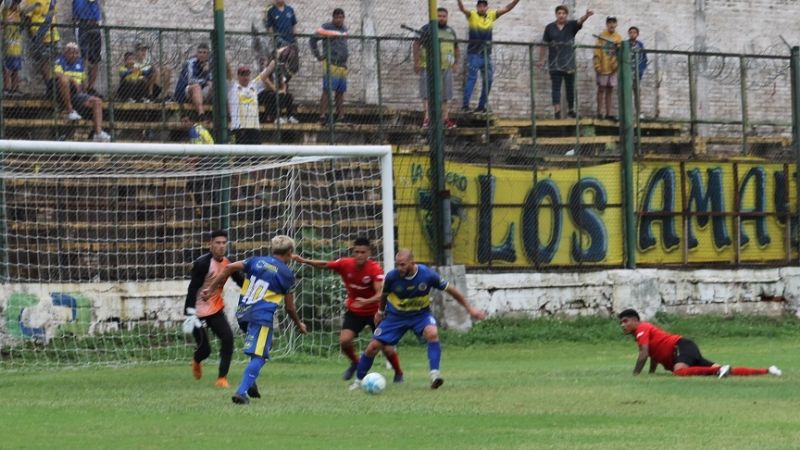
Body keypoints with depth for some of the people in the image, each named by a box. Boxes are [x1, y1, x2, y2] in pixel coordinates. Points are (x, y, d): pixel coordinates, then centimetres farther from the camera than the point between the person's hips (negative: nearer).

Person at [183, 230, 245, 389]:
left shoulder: (227, 264, 0)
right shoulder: (202, 263, -19)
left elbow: (241, 282, 8)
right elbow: (193, 288, -22)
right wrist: (191, 313, -28)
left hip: (216, 309, 5)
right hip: (198, 310, -5)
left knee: (227, 338, -14)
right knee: (204, 349, -4)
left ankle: (222, 378, -6)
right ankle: (196, 361, 35)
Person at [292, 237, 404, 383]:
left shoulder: (375, 269, -26)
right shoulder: (345, 264, -15)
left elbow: (380, 294, -35)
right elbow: (324, 265, -2)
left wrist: (367, 301, -53)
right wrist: (304, 261, -14)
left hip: (374, 312, -3)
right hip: (354, 311, 3)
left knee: (387, 348, -6)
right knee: (344, 340, -17)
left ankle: (398, 373, 24)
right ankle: (355, 363, 16)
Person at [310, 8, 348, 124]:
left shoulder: (344, 29, 17)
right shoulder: (326, 27, -5)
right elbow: (313, 39, -5)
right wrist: (318, 55, -7)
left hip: (343, 65, 7)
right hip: (330, 65, -7)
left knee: (340, 92, 9)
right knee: (327, 90, -13)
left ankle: (340, 116, 13)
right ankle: (323, 114, -17)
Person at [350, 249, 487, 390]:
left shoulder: (427, 275, -24)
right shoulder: (392, 277, -21)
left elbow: (450, 289, -9)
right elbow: (384, 294, 3)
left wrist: (469, 309, -4)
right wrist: (380, 312, 20)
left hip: (421, 314, -1)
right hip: (396, 315, 1)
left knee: (432, 333, -33)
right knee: (373, 346, -5)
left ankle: (434, 375, -33)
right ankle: (358, 381, 15)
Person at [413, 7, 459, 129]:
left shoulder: (451, 32, 15)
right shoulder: (427, 29, -3)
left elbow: (456, 47, 26)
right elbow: (416, 44, -7)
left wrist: (456, 61, 12)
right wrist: (416, 62, -14)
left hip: (446, 68, 5)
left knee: (445, 95, 9)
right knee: (428, 93, -7)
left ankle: (445, 119, 14)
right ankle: (427, 118, -8)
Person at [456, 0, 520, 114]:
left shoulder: (492, 15, 9)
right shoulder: (472, 15, -3)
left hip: (486, 54, 5)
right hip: (474, 53, -5)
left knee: (488, 80, 6)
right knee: (472, 78, -14)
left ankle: (481, 106, 15)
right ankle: (465, 105, -16)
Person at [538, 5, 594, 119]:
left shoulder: (571, 26, 3)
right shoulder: (550, 28, 3)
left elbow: (580, 21, -17)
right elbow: (544, 44, 6)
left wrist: (586, 15, -39)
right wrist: (541, 60, 4)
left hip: (569, 62, 1)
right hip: (555, 64, -1)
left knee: (570, 87, 9)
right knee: (556, 87, -8)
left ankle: (571, 109, 21)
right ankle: (556, 110, -19)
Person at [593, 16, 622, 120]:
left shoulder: (618, 38, 6)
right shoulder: (601, 36, -6)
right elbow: (597, 52, -8)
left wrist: (618, 64, -3)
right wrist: (597, 66, -13)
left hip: (612, 68, 4)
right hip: (603, 67, -4)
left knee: (610, 91, 8)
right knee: (601, 89, 1)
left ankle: (608, 114, 12)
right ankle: (599, 113, 4)